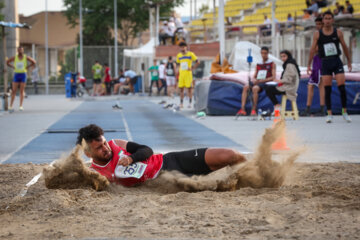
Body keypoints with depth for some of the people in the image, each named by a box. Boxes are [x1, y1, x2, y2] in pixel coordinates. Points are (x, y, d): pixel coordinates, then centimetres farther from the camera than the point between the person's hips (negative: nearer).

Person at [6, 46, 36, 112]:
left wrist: (27, 67, -1)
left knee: (22, 91, -2)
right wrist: (13, 67, 1)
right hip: (16, 74, 1)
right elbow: (7, 62, 12)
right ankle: (11, 106, -2)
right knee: (14, 91, -3)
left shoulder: (26, 57, -2)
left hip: (23, 74, 0)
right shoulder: (14, 58, 0)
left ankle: (21, 106, 0)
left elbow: (34, 62, 6)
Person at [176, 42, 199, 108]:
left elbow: (197, 62, 0)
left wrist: (192, 68, -7)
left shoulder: (191, 54, -2)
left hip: (188, 73, -4)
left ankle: (190, 103, 0)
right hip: (181, 74, 4)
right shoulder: (179, 55, 11)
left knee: (189, 88, -4)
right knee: (181, 89, 2)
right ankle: (181, 103, 7)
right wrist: (180, 69, 10)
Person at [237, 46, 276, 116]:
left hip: (266, 83, -5)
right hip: (257, 82, 5)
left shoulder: (272, 64, 6)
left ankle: (253, 110, -35)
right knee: (245, 87, -25)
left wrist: (262, 80, -15)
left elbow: (273, 77, -4)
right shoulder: (258, 65, 23)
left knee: (255, 88, -37)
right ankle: (242, 109, -34)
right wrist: (254, 80, -4)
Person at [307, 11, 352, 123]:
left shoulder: (338, 32, 3)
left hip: (337, 61, 0)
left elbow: (344, 47, 11)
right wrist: (309, 65, -1)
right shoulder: (317, 34, 1)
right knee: (327, 89, -2)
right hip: (325, 63, 0)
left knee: (342, 87, -6)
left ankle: (344, 112, 5)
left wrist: (349, 61, 12)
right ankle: (329, 114, 4)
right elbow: (313, 49, 3)